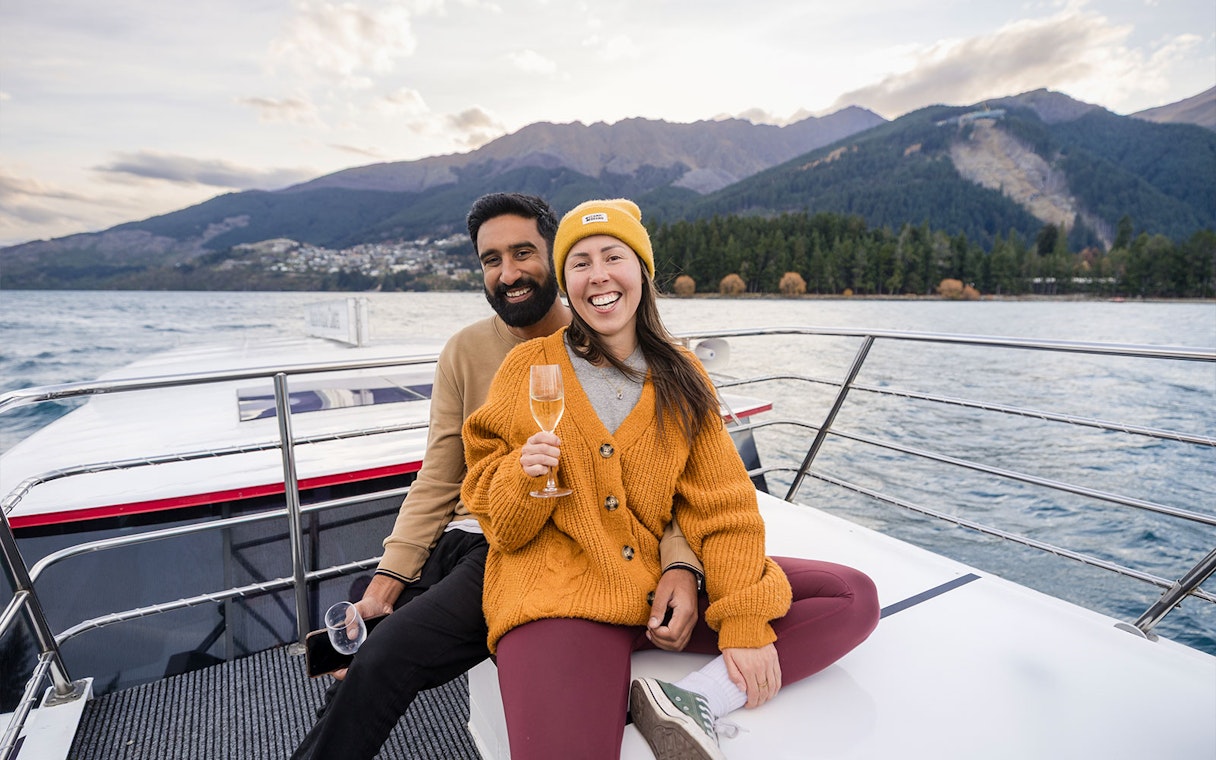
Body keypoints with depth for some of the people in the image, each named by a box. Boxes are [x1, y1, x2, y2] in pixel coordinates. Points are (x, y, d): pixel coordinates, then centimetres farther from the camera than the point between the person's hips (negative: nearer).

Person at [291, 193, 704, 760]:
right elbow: (436, 482, 6)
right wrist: (389, 578, -4)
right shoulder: (465, 351, 6)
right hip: (463, 539, 4)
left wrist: (679, 565, -21)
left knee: (385, 657, -20)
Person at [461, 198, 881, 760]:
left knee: (854, 598, -4)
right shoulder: (527, 367, 0)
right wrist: (523, 474, -19)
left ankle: (695, 698, -12)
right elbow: (495, 517, 3)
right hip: (560, 596, -4)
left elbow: (722, 505, 1)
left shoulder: (682, 376, 5)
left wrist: (745, 622, -8)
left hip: (668, 586, 5)